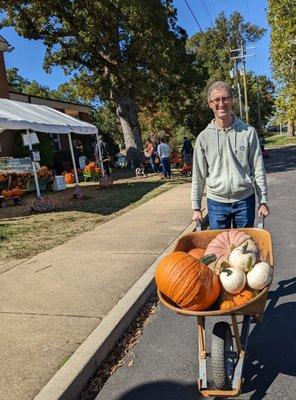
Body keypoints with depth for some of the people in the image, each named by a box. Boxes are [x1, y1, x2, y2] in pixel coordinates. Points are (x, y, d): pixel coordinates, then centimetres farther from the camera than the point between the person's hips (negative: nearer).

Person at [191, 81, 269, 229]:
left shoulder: (248, 132, -2)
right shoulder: (204, 137, -1)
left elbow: (258, 169, 1)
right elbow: (198, 176, 1)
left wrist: (263, 201, 1)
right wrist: (196, 207, 1)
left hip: (245, 200, 0)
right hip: (216, 202, 0)